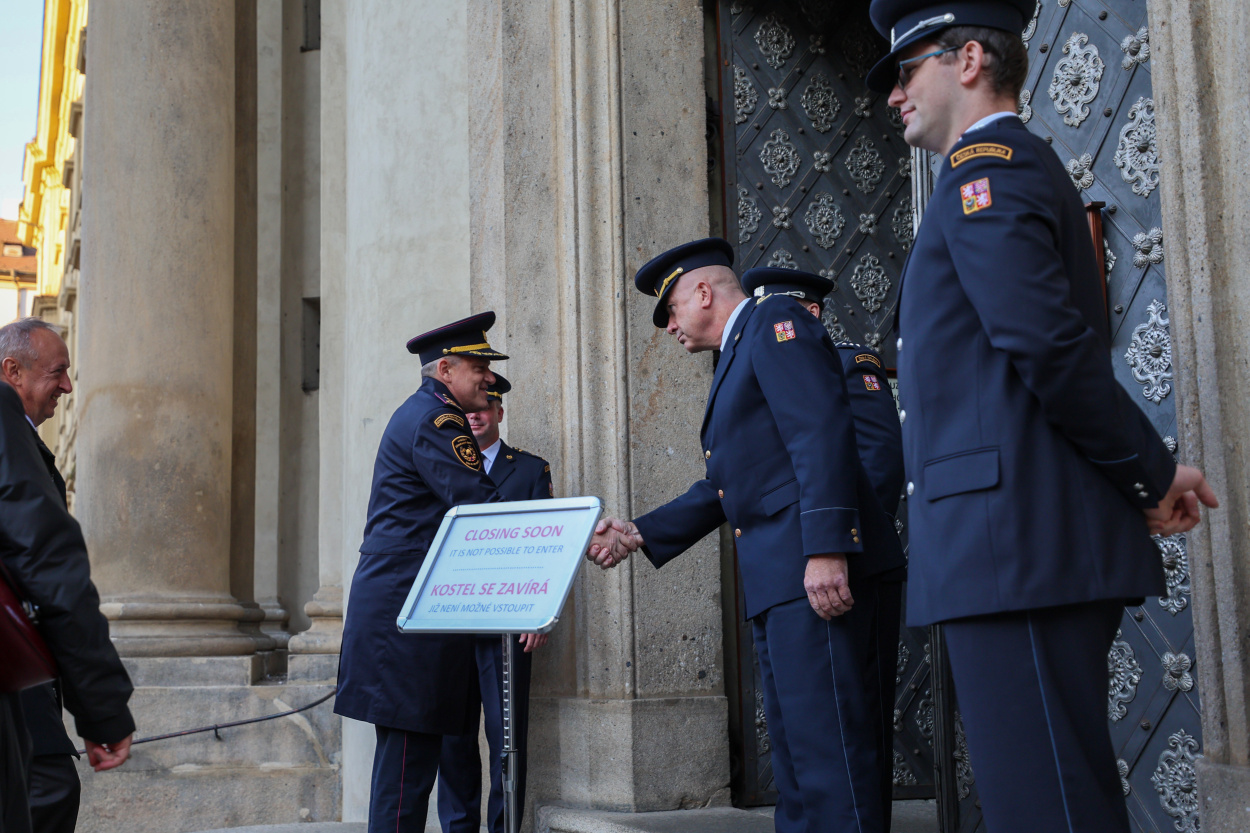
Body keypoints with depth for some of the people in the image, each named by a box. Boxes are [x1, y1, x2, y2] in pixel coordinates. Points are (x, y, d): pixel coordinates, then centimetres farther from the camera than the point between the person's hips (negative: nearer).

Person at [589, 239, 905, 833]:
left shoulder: (774, 320, -3)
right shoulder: (734, 362, 27)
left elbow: (822, 431, -17)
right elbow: (723, 486, 27)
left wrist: (826, 548, -26)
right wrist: (637, 534, 19)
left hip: (812, 567, -11)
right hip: (773, 582, 11)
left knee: (823, 744, -13)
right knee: (792, 753, 12)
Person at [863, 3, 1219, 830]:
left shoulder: (985, 166, -7)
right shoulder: (1027, 167, 25)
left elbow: (1051, 344, -18)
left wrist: (1151, 475, -9)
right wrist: (1152, 472, 13)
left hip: (1015, 538, -10)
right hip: (1040, 544, 10)